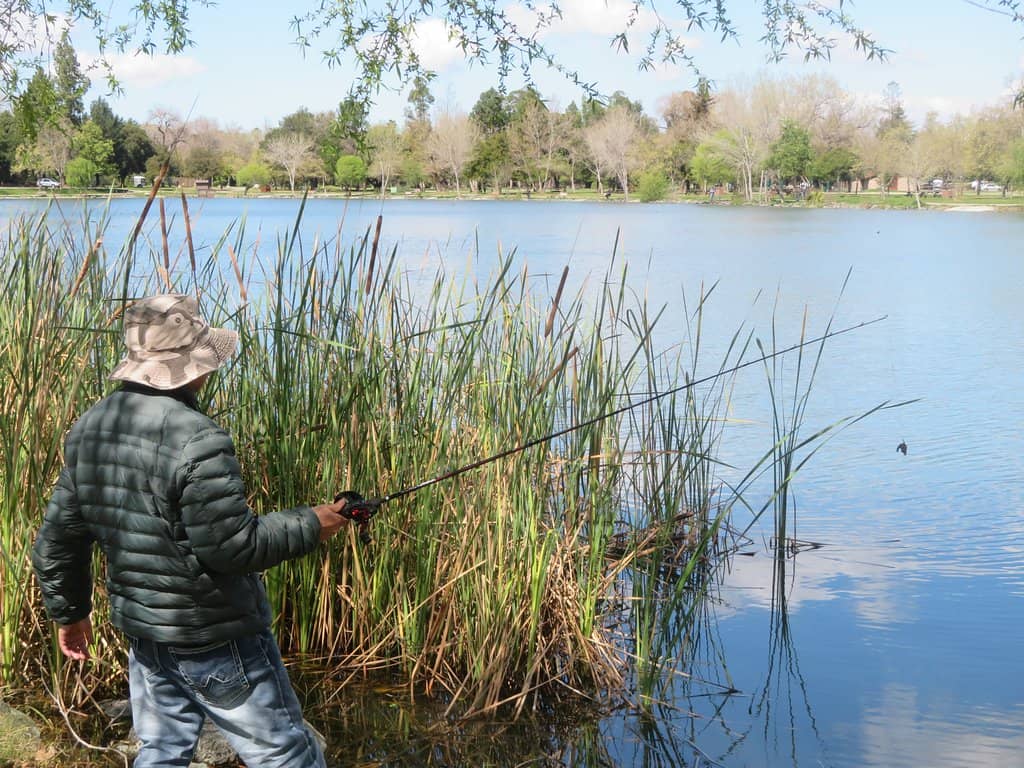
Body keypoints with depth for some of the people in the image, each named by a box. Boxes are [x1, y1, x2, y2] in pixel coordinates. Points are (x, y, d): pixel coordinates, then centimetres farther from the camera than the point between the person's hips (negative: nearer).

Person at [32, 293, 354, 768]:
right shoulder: (197, 440, -25)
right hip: (216, 638, -7)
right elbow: (232, 547, -23)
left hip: (143, 632, 7)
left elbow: (56, 539, 7)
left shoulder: (89, 429, 1)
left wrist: (69, 611, 20)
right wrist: (309, 527, -9)